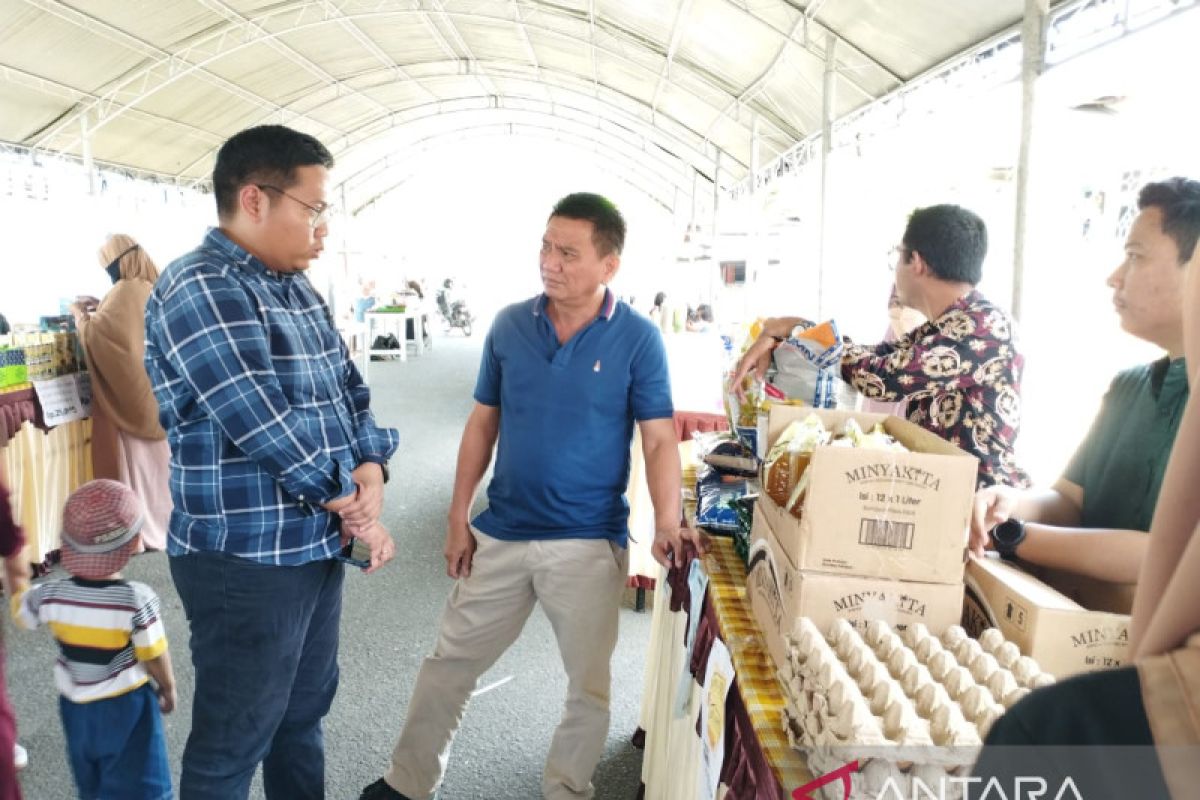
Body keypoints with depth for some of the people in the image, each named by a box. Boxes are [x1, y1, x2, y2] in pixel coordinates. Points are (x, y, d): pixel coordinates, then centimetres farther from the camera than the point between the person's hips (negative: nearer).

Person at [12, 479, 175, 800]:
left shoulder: (50, 596, -15)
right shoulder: (137, 599, -27)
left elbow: (20, 611, 9)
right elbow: (155, 659, -17)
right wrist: (168, 688, 3)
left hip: (75, 706, 5)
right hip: (126, 706, -4)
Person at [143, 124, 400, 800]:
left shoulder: (299, 288, 10)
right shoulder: (199, 291, -18)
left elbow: (349, 388, 10)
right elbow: (265, 426, -23)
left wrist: (371, 470, -8)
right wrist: (353, 505, -12)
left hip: (317, 545, 9)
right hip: (246, 561, -8)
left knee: (305, 710, 23)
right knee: (234, 741, 9)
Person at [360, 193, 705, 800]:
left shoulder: (638, 339, -10)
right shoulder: (509, 325, -1)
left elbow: (658, 439, -9)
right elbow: (483, 423, 5)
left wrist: (667, 524, -24)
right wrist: (457, 517, 4)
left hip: (589, 543, -3)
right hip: (498, 534, 3)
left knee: (588, 686, 13)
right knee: (448, 665, 15)